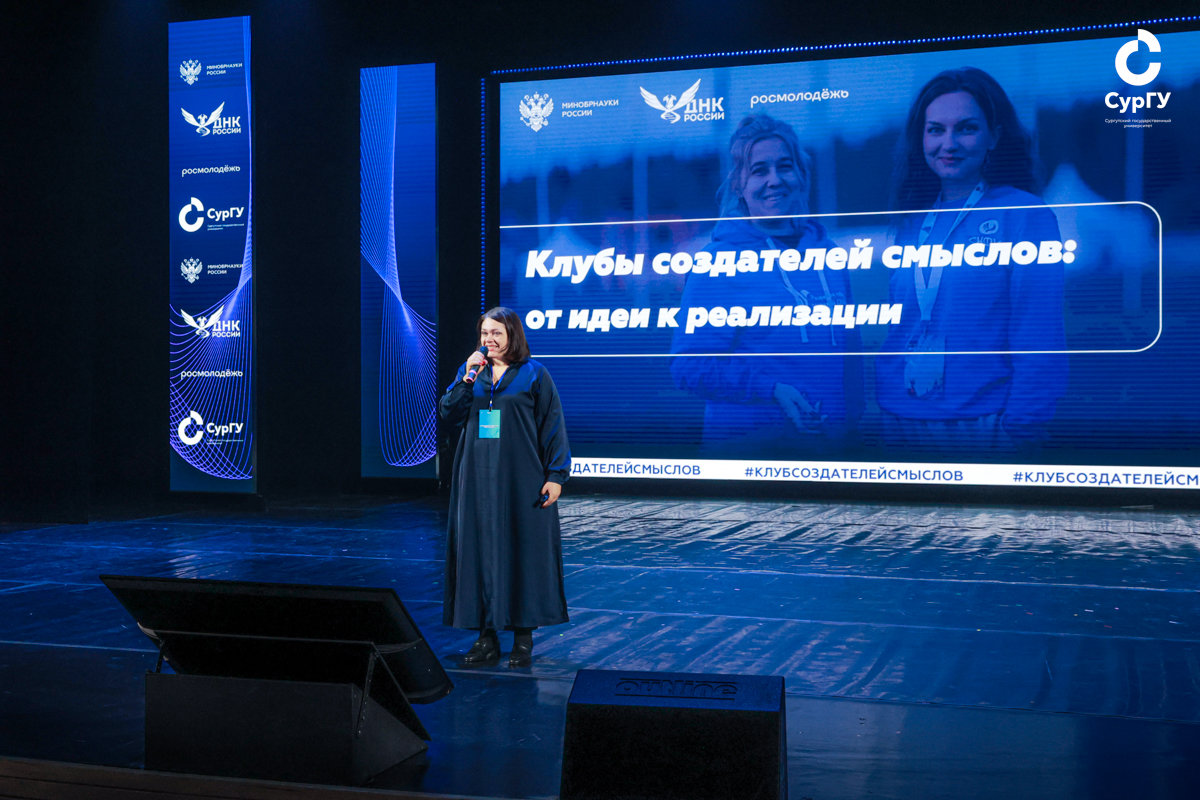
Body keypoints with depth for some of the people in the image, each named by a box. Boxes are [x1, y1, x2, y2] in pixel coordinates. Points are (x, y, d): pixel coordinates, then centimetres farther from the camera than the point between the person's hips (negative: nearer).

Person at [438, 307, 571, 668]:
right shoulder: (469, 371, 11)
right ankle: (486, 637, 10)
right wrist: (468, 378, -11)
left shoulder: (533, 375, -1)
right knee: (480, 552, 4)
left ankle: (523, 637, 8)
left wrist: (556, 475, -10)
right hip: (478, 480, 4)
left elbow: (552, 425, -3)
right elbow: (448, 414, 1)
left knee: (523, 552, -1)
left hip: (522, 481, -4)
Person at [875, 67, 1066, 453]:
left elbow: (1040, 345, -9)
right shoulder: (914, 224, 11)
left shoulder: (1026, 215, -5)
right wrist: (884, 410, 7)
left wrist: (1020, 432, -15)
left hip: (983, 428, -5)